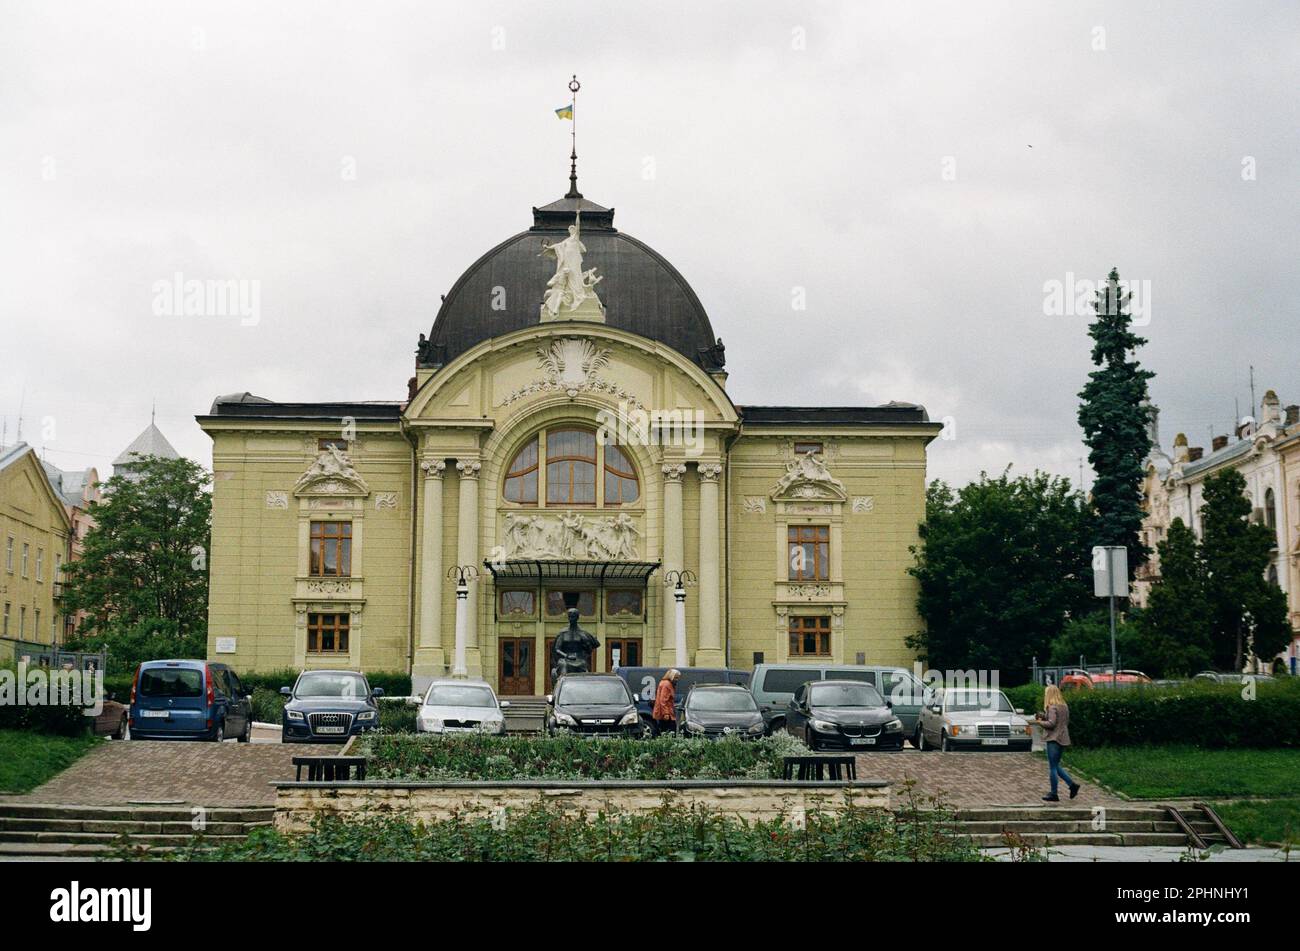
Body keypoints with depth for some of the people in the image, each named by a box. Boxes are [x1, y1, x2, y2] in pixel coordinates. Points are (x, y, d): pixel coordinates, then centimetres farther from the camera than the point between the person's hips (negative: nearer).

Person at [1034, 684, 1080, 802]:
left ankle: (1053, 794, 3)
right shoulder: (1064, 706, 11)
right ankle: (1072, 784, 8)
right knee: (1056, 766, 18)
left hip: (1054, 739, -9)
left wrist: (1040, 722, -4)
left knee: (1052, 767, -1)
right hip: (1062, 739, 9)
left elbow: (1051, 723, -22)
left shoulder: (1052, 707, -15)